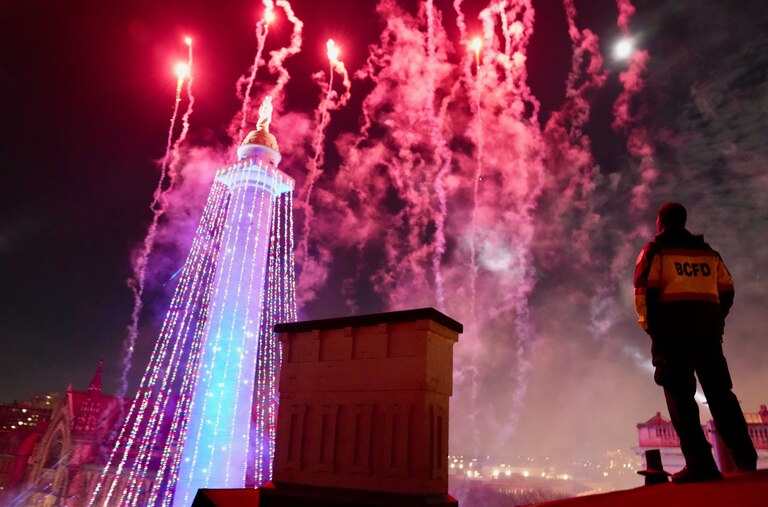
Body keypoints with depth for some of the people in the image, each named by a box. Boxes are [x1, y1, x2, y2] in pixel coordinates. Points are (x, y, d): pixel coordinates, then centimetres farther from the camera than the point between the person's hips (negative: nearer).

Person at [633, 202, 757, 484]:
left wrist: (649, 325, -4)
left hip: (672, 323, -5)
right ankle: (746, 462, 4)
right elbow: (727, 290, 16)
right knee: (719, 391, 9)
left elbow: (644, 288, -9)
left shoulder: (655, 251, 3)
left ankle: (700, 464, -11)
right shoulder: (707, 251, 20)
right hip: (708, 323, 5)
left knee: (679, 392, -5)